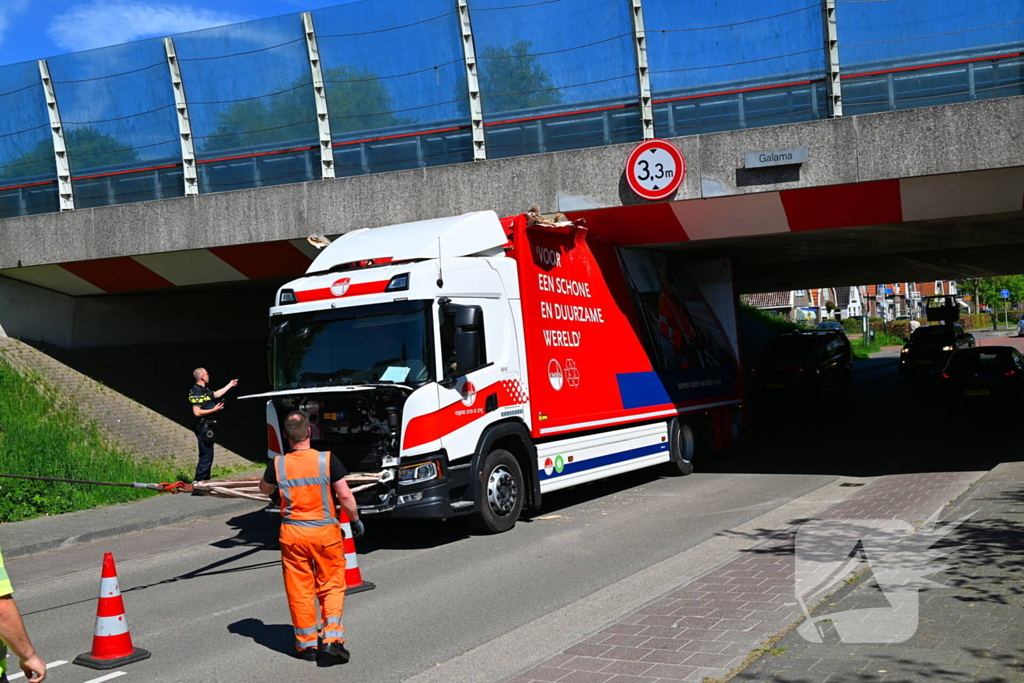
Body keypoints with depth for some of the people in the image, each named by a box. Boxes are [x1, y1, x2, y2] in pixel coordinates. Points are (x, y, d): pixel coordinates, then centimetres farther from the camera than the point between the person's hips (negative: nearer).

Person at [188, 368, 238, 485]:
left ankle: (205, 481, 21)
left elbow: (216, 394, 34)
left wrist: (230, 385, 41)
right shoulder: (196, 392, -16)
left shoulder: (204, 390, 14)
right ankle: (198, 481, -10)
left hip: (207, 427, 10)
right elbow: (197, 412, -23)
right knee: (206, 456, -11)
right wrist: (214, 410, -17)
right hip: (203, 428, -10)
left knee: (207, 456, 14)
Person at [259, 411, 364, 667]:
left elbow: (265, 489, 14)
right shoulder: (327, 459, -12)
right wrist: (356, 520, 4)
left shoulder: (278, 465, -6)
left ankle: (307, 644, 20)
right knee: (331, 587, 12)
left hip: (292, 534, 1)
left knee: (299, 591, 12)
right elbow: (345, 496, -11)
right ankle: (332, 639, 3)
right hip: (325, 532, -1)